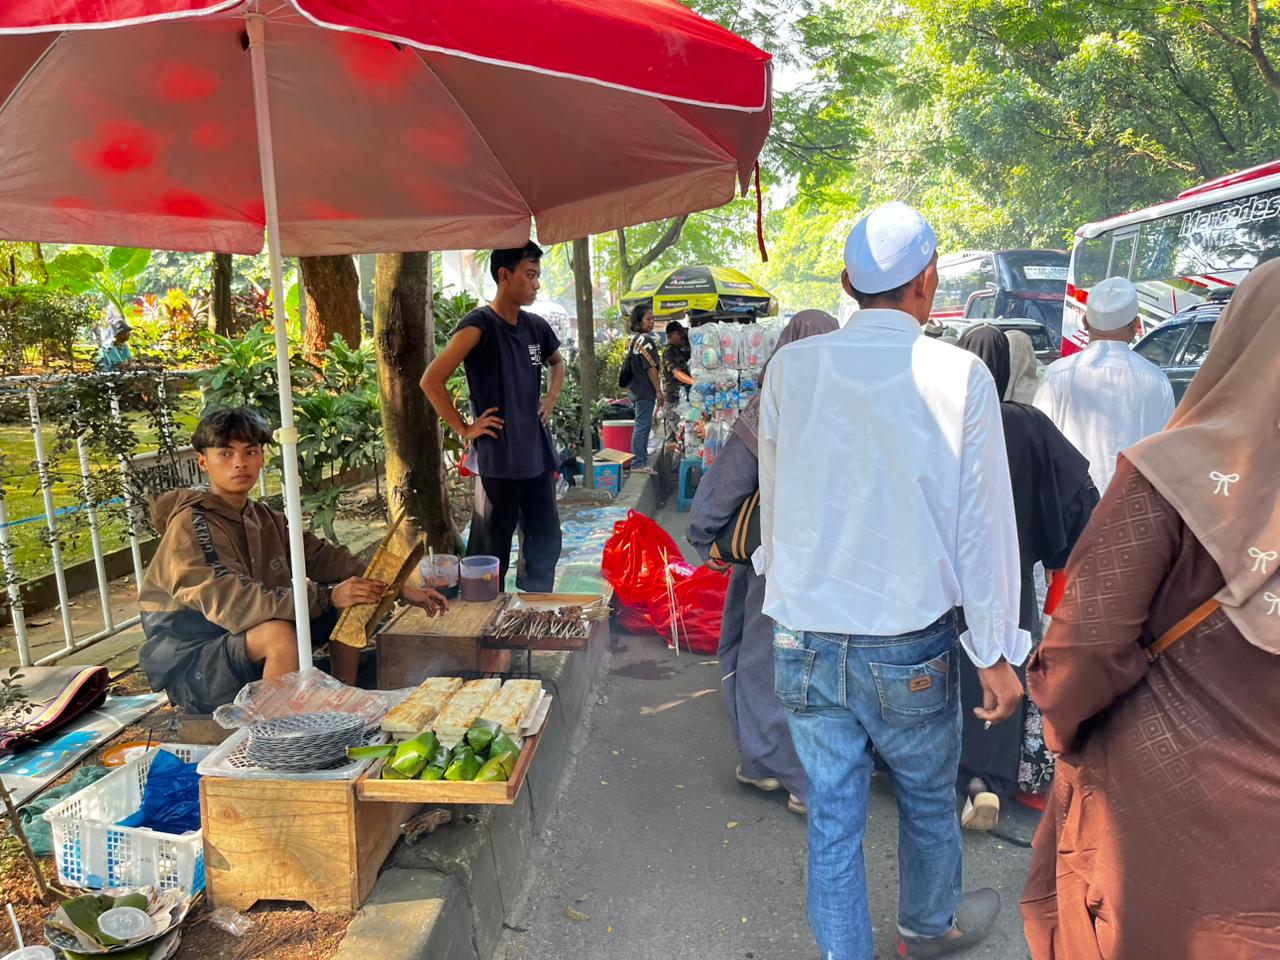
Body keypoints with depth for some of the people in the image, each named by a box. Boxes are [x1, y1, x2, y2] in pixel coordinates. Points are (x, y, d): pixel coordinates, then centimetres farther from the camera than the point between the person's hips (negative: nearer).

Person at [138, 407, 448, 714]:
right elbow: (230, 604, -30)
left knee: (352, 603, -1)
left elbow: (322, 556, 8)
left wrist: (398, 590, -1)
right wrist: (327, 597, -36)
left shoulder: (265, 518, 5)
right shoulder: (190, 524, -19)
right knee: (278, 633, -36)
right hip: (190, 662, -8)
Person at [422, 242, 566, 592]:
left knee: (546, 543, 16)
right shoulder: (479, 324, -14)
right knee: (491, 553, 2)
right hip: (498, 461, -7)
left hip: (538, 456, 8)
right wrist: (464, 429, -14)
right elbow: (431, 381, -18)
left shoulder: (536, 326, 8)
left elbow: (556, 362, 30)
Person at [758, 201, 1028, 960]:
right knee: (929, 799, 24)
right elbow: (983, 523, -7)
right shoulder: (959, 376, -12)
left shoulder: (792, 367, -5)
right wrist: (997, 653, 1)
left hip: (805, 638, 2)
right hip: (909, 645, -1)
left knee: (832, 816, 14)